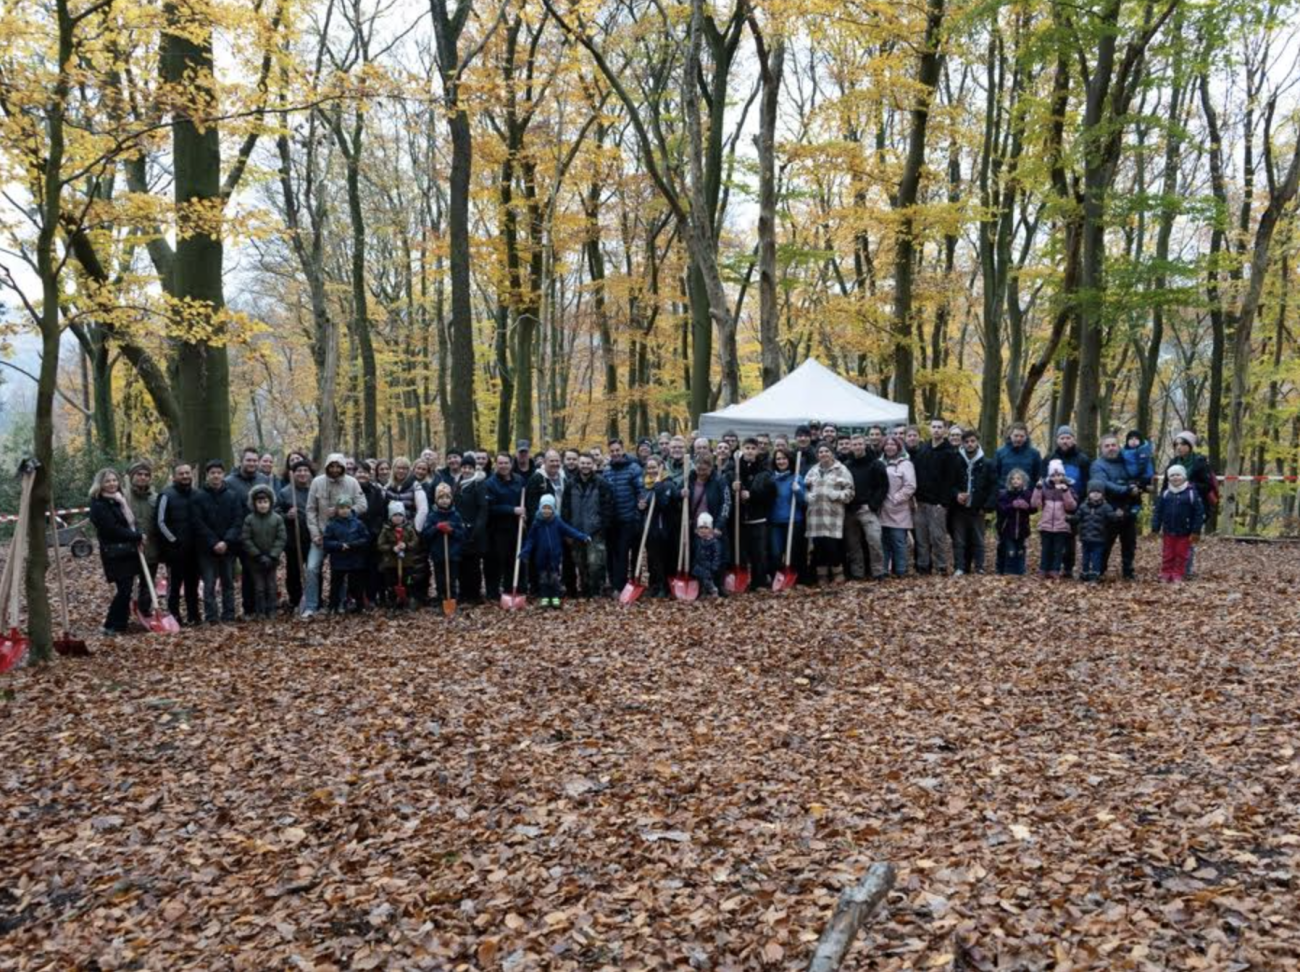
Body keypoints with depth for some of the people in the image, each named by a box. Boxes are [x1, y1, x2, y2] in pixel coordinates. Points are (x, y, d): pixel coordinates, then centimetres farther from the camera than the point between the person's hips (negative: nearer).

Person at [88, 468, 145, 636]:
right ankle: (111, 626, -5)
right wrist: (138, 537, -12)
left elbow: (133, 521, 16)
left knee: (126, 589, 10)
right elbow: (113, 529, -18)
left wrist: (137, 537, -4)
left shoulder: (120, 500, 16)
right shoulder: (98, 504, -11)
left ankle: (122, 623, 20)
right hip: (114, 553, -8)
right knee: (124, 589, -11)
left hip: (129, 551, 8)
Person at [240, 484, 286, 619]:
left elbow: (282, 538, -6)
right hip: (255, 560, 0)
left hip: (272, 560, 1)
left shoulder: (277, 519, -6)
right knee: (259, 587, 5)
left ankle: (271, 611, 16)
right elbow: (245, 539, -8)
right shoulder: (249, 519, -7)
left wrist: (272, 556, -13)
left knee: (271, 586, 8)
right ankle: (260, 612, 12)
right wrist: (259, 556, -13)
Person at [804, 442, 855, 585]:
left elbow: (849, 491, -1)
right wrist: (808, 497, 3)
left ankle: (838, 574, 6)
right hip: (815, 514, 5)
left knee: (831, 545, -10)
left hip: (833, 514, -5)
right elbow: (805, 488, 23)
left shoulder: (841, 470, 2)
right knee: (818, 546, 3)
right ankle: (822, 576, 12)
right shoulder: (813, 470, 17)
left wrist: (837, 495, -15)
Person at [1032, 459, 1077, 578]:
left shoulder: (1068, 487, 1)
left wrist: (1065, 491, -20)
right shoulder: (1044, 486, 4)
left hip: (1062, 526, -1)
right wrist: (1038, 488, -13)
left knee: (1058, 550, 1)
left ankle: (1055, 571, 3)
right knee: (1046, 549, 6)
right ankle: (1044, 571, 11)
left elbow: (1072, 506, -10)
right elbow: (1035, 504, -3)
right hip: (1046, 525, 1)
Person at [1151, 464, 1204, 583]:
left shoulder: (1191, 493, -8)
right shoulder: (1165, 494, 0)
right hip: (1168, 532, 2)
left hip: (1184, 533, -2)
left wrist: (1196, 531, -9)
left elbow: (1199, 513, -8)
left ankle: (1178, 576, 15)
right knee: (1167, 555, 8)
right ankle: (1166, 575, 16)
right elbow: (1157, 511, 3)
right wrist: (1155, 528, -1)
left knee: (1181, 555, 6)